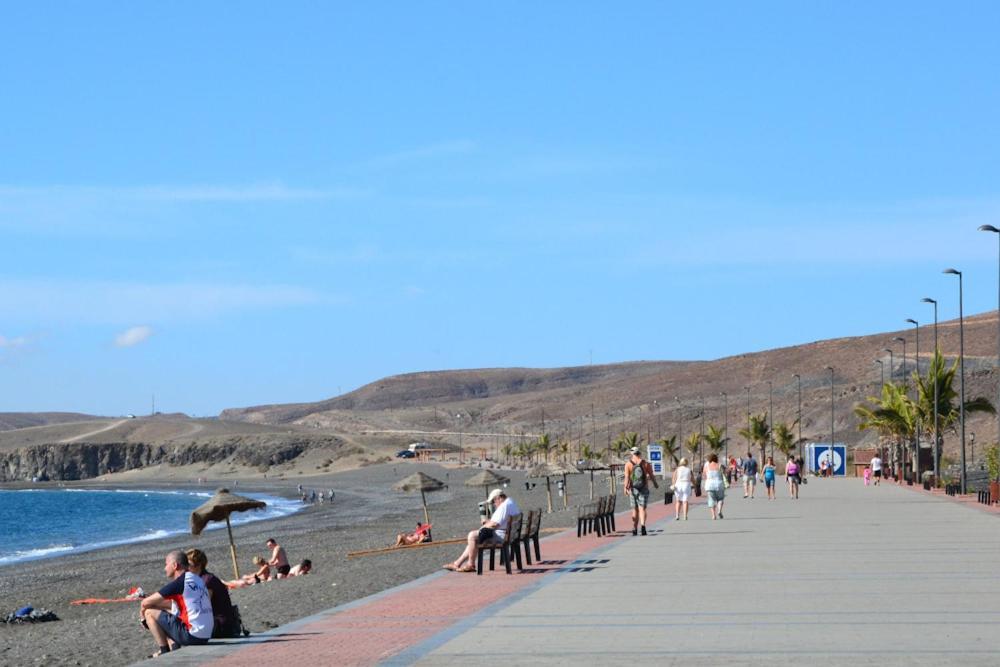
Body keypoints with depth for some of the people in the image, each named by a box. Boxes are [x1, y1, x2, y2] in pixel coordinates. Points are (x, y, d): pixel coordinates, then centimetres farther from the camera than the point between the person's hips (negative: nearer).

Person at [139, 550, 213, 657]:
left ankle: (165, 653, 1)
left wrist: (142, 616, 14)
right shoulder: (197, 579, 13)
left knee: (150, 613, 1)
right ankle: (174, 648, 7)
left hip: (191, 636, -9)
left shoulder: (179, 583, -12)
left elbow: (145, 603, -5)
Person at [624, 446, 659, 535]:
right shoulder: (646, 463, 0)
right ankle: (642, 525, -28)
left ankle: (635, 529, 17)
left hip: (633, 489, 0)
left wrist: (626, 487, -18)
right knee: (642, 508, -5)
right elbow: (652, 476, 2)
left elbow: (627, 477, -12)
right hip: (644, 489, 0)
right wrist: (655, 484, 19)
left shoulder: (628, 464, -2)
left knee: (635, 510, 12)